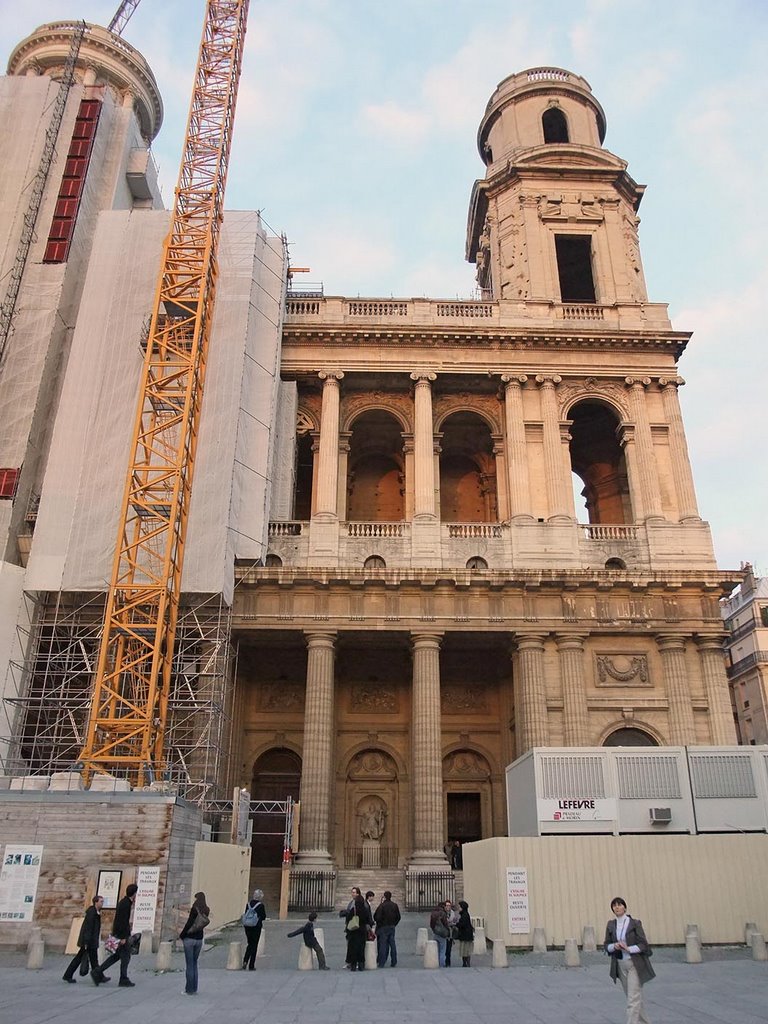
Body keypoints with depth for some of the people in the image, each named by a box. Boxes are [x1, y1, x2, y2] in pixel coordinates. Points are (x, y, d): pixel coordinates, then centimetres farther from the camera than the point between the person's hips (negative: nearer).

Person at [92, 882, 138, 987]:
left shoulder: (124, 901, 11)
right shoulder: (126, 904, -19)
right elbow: (123, 921, -23)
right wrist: (123, 937, -23)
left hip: (118, 933, 10)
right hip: (122, 934, -10)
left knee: (117, 955, 16)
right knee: (125, 956, 1)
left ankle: (98, 972, 12)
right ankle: (124, 980, 8)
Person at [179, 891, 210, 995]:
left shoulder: (194, 909, -16)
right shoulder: (206, 911, 2)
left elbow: (189, 924, -18)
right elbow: (203, 923, 9)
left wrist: (181, 935, -6)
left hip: (189, 938, -6)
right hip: (199, 939, 6)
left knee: (189, 964, 2)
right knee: (194, 963, 15)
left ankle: (189, 990, 6)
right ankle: (194, 989, 17)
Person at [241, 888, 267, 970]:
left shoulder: (248, 904, 0)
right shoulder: (261, 905, -13)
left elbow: (245, 914, 6)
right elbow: (263, 917, -6)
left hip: (247, 926, 4)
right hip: (256, 927, -4)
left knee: (249, 944, 20)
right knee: (254, 945, 6)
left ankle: (245, 961, 4)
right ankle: (251, 966, 8)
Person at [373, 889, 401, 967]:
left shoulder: (382, 905, -14)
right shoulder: (395, 905, 4)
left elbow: (377, 917, -14)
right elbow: (398, 917, 9)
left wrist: (378, 924, 3)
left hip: (383, 927, -5)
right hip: (392, 927, 5)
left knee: (382, 945, 1)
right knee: (392, 944, 10)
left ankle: (381, 963, 2)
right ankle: (394, 962, 12)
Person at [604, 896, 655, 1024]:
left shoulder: (635, 923, -8)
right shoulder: (610, 925, 4)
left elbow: (643, 944, -9)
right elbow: (607, 945, 6)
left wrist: (628, 948, -21)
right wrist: (614, 946, -15)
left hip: (635, 964, -5)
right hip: (620, 965, 5)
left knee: (633, 999, -9)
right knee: (634, 997, 16)